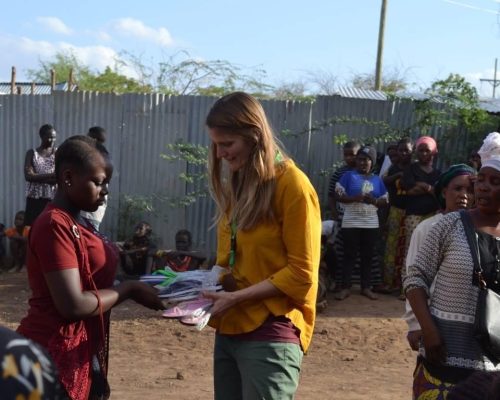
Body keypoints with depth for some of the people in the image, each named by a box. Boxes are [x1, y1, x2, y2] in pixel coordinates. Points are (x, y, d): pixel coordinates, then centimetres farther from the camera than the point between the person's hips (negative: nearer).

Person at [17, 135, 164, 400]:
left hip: (80, 352, 9)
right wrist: (129, 289, -14)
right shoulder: (55, 225, -18)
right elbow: (73, 305, -24)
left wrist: (138, 286, 0)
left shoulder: (75, 224, 12)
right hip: (55, 356, -9)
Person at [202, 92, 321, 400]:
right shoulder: (237, 184, 13)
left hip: (270, 333, -7)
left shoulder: (292, 184, -11)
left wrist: (236, 297, -16)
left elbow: (301, 274, -13)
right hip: (229, 330, 7)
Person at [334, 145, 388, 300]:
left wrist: (374, 201, -11)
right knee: (349, 255, -1)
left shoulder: (377, 180, 11)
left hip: (371, 224, 3)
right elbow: (338, 195, -6)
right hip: (351, 223, -3)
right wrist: (355, 198, -21)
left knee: (368, 255, 8)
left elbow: (385, 200, 11)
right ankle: (345, 287, 4)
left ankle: (366, 287, 16)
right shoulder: (349, 176, 0)